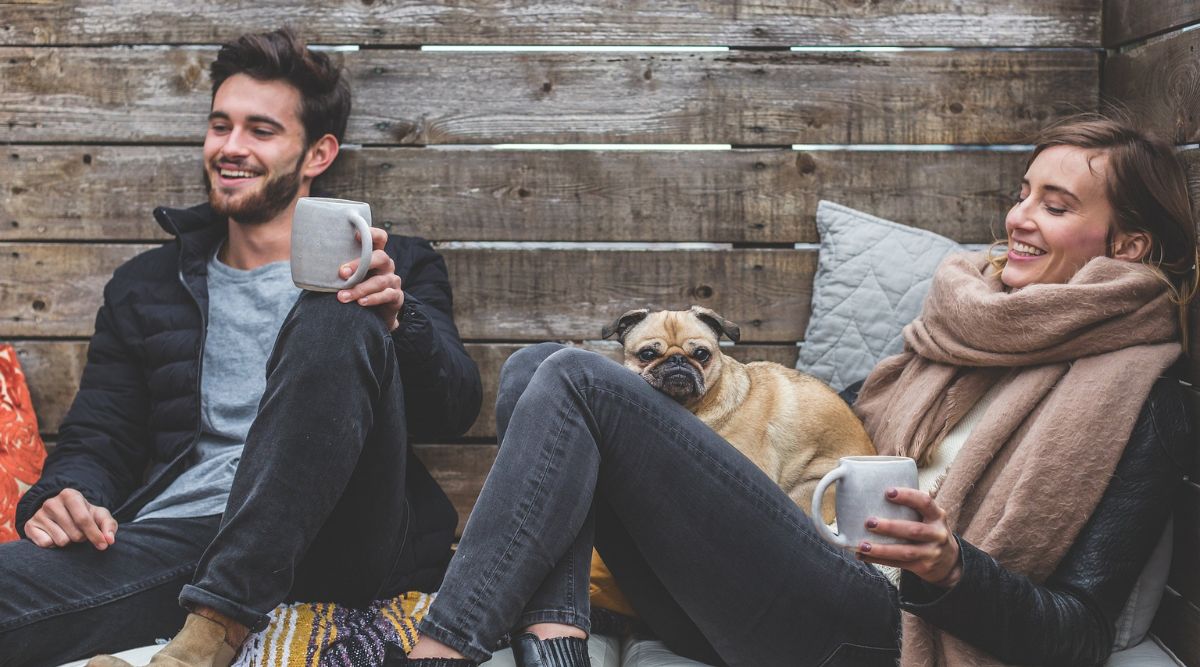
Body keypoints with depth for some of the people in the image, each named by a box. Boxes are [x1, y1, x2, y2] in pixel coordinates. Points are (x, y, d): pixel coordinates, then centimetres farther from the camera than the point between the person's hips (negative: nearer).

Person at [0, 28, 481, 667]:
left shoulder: (388, 269, 16)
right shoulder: (146, 286, 24)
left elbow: (457, 409, 2)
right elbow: (96, 440, 20)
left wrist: (395, 320, -18)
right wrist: (66, 495, -4)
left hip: (338, 539, 2)